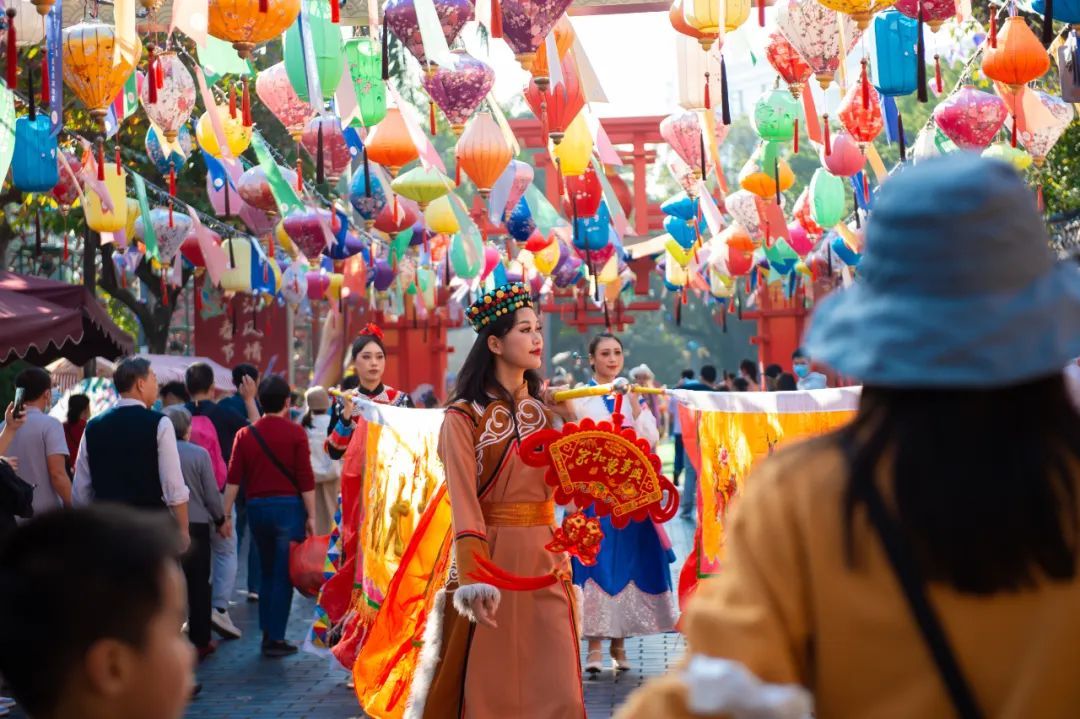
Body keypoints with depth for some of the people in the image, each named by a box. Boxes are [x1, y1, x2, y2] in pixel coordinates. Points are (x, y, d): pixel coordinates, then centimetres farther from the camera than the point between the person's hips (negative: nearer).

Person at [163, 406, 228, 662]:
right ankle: (200, 641, 12)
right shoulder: (199, 454, -9)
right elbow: (211, 494, -5)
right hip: (196, 524, -1)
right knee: (198, 585, 8)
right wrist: (221, 520, 11)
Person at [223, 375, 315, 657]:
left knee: (268, 573, 17)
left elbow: (233, 477, 1)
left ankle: (266, 634, 18)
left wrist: (226, 513, 4)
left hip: (257, 507, 4)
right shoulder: (295, 432, -4)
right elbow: (306, 478, -7)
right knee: (284, 576, 0)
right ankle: (275, 639, -1)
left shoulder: (245, 434, 5)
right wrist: (311, 516, -3)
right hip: (288, 506, -4)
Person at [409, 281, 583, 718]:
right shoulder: (464, 417, -6)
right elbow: (463, 501, -16)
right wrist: (474, 577, -27)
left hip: (544, 561, 5)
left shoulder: (546, 412, 13)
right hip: (490, 556, -5)